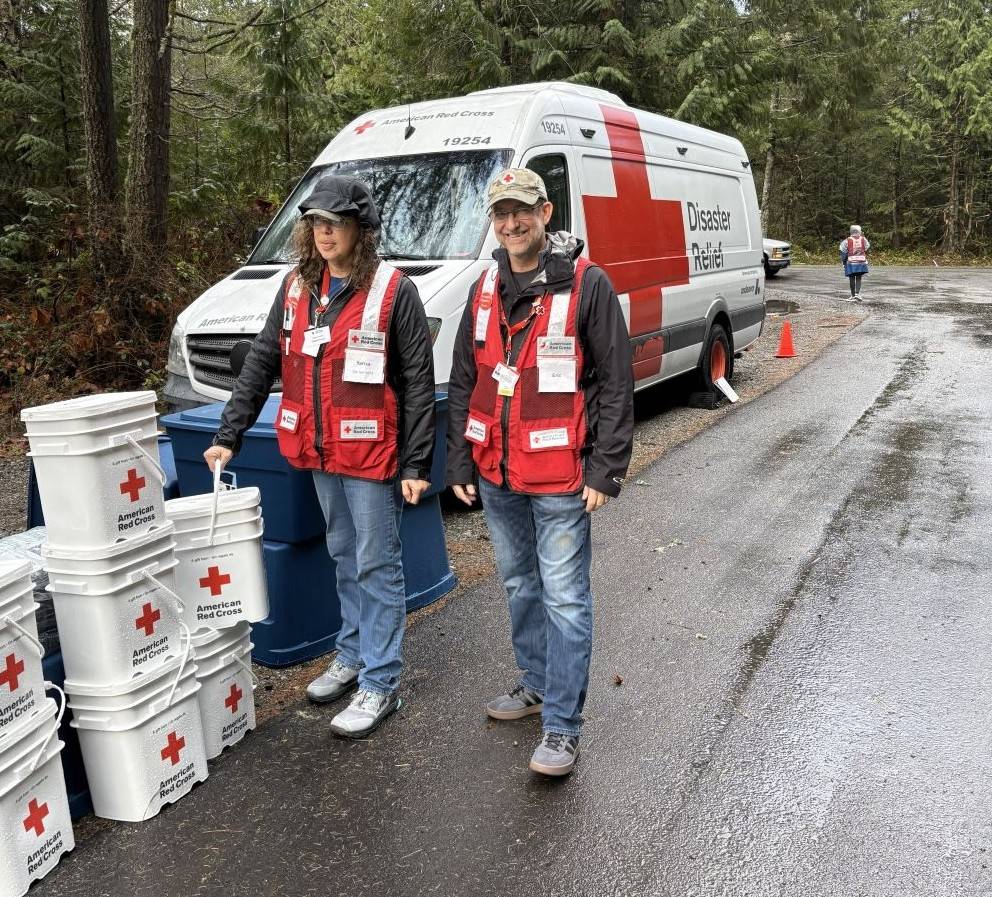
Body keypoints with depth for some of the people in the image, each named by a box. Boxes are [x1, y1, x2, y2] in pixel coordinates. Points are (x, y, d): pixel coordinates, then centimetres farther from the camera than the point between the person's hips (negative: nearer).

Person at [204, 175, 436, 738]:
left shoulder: (393, 292, -11)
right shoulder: (297, 289, 7)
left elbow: (418, 384, -11)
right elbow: (262, 363, 10)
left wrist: (417, 464, -14)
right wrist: (229, 434, 6)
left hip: (372, 455, -6)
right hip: (320, 455, 6)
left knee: (377, 566, 2)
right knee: (345, 559, 19)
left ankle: (381, 683, 13)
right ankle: (354, 655, 36)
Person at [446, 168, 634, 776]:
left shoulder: (587, 285, -8)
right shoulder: (486, 290, 10)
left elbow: (616, 385, -9)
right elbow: (464, 382, 14)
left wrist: (606, 470, -13)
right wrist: (460, 462, 10)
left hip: (559, 477, -6)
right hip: (496, 475, 7)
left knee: (565, 598, -1)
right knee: (520, 584, 19)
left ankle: (563, 726, 8)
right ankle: (538, 683, 37)